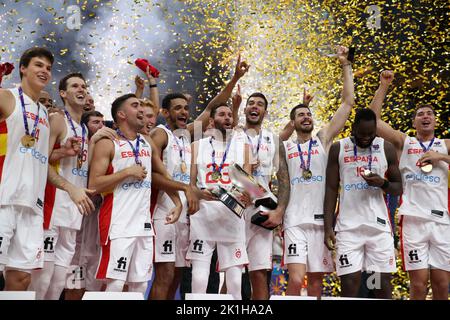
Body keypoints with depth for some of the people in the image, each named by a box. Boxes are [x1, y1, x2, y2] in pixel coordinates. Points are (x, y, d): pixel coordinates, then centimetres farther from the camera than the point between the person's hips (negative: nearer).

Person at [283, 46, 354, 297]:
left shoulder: (324, 140, 9)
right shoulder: (283, 147, 9)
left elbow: (348, 102, 4)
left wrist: (346, 66, 3)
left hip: (321, 219, 1)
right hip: (295, 220, -1)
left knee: (316, 279, 7)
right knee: (296, 279, -13)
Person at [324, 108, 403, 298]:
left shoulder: (386, 148, 5)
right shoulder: (338, 149, 3)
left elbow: (398, 189, 10)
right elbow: (331, 190, 3)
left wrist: (382, 183, -13)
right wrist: (328, 227, -5)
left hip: (379, 225, 1)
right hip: (348, 227, -1)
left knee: (383, 281, 2)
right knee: (349, 282, -4)